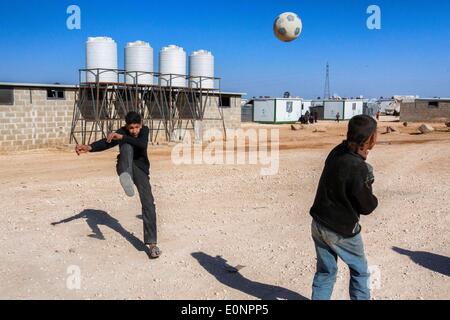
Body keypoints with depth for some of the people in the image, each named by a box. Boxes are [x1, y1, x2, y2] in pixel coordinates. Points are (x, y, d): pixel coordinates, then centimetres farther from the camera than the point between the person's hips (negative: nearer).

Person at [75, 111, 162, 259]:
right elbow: (106, 143, -30)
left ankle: (151, 243, -9)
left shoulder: (145, 130, -9)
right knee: (127, 146, -32)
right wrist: (89, 147, -51)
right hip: (125, 167, -1)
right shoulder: (121, 132, -13)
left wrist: (122, 137, -44)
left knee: (148, 203, -12)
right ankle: (126, 176, -64)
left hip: (141, 170, 1)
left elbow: (143, 144, -31)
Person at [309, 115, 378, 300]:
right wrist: (372, 199, 4)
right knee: (359, 270, 18)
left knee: (325, 271, 19)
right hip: (342, 231, -6)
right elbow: (367, 207, -16)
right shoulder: (358, 169, -27)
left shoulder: (337, 152, -6)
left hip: (319, 224, 6)